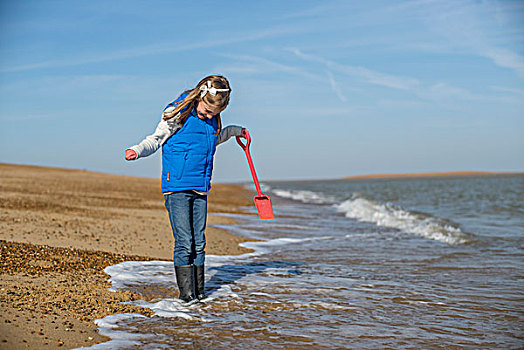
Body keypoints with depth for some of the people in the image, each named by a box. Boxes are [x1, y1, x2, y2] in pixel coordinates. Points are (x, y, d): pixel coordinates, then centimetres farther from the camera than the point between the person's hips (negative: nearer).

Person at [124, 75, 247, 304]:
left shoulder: (212, 119, 12)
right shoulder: (178, 113, -6)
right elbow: (156, 139, -2)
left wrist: (233, 131, 38)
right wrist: (137, 151, -19)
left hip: (200, 189, 6)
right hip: (177, 187, -6)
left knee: (198, 242, 8)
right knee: (184, 242, -8)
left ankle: (199, 290, 16)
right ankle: (186, 293, -1)